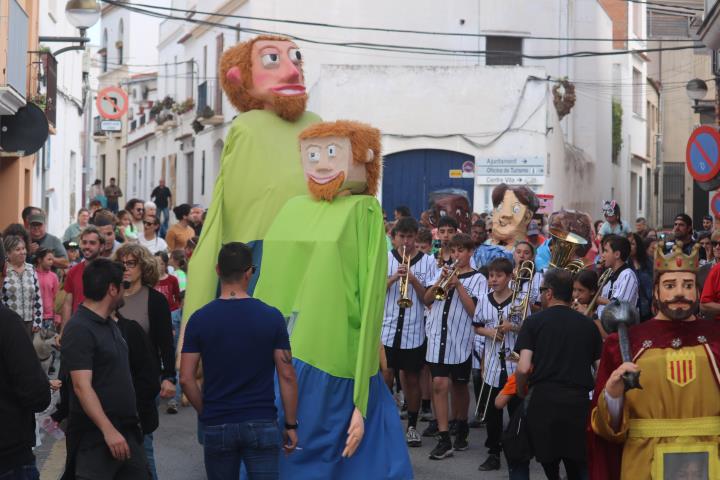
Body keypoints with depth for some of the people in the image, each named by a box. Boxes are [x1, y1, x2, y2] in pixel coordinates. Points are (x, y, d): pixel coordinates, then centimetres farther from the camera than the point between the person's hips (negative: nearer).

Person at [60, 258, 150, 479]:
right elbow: (82, 387, -21)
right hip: (96, 436, -9)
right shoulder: (79, 329, -14)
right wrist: (108, 431, -26)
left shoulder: (109, 324, 14)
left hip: (127, 430, 9)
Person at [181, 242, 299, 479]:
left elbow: (186, 378, -3)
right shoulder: (271, 317, -5)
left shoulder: (200, 319, -3)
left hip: (217, 425, 1)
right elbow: (286, 376, -4)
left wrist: (206, 412, 11)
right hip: (262, 424, -1)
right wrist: (291, 425, 4)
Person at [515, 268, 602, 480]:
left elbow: (523, 368, -10)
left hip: (544, 401, -2)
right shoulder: (588, 325, 8)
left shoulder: (534, 321, -1)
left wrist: (521, 393, 8)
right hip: (579, 401, 2)